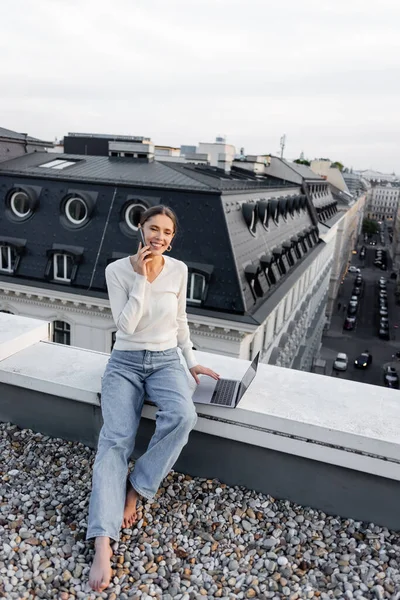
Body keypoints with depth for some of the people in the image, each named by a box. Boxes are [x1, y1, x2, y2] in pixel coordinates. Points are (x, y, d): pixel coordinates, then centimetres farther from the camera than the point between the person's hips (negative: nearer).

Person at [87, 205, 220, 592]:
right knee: (115, 440, -21)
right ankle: (103, 543, -24)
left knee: (183, 416, -31)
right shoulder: (117, 270, -6)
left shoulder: (179, 270, 0)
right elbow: (126, 325, -14)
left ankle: (135, 488, -11)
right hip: (125, 362, -1)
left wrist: (192, 361, 9)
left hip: (166, 361, 2)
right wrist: (142, 277, -18)